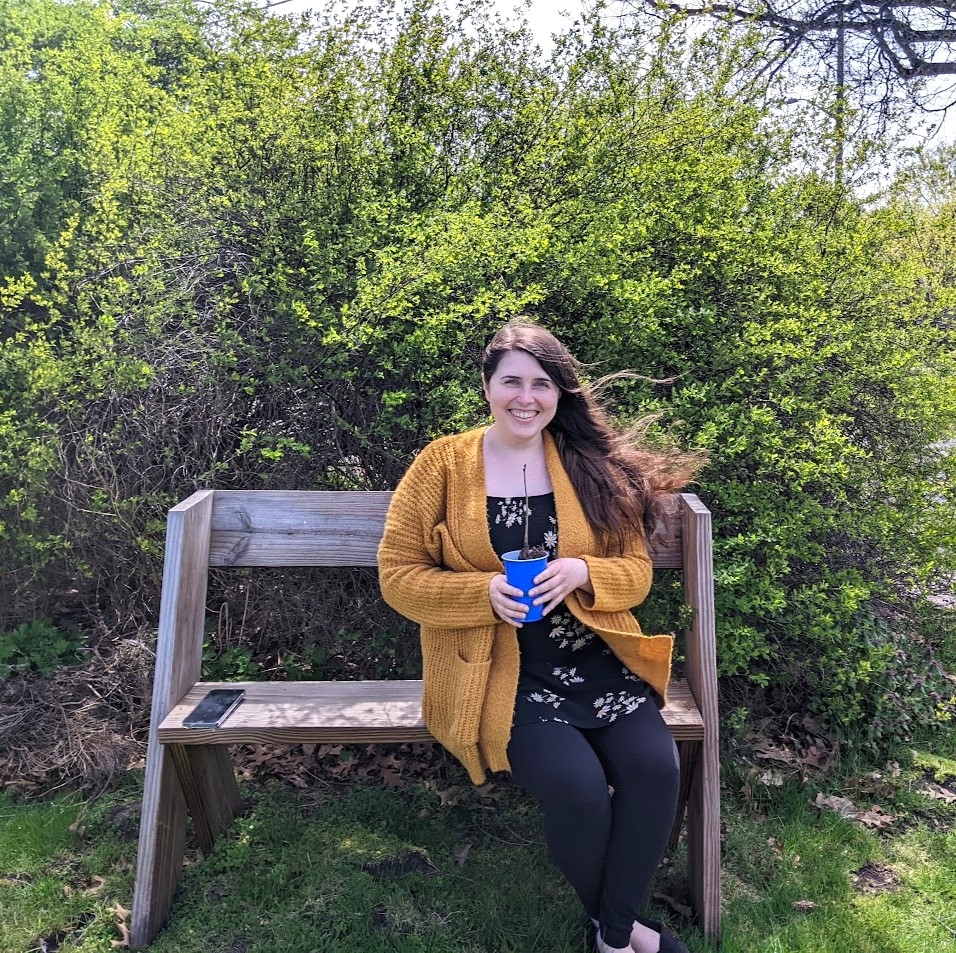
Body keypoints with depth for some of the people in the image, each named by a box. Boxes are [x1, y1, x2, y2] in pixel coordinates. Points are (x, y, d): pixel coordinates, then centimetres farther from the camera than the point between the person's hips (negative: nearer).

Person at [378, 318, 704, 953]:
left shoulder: (591, 466, 4)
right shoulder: (443, 464, -2)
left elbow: (636, 571, 5)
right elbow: (398, 574, -3)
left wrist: (581, 574, -17)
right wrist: (485, 591, -19)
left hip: (593, 657, 3)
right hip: (496, 669, -3)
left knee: (656, 766, -20)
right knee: (578, 787, -22)